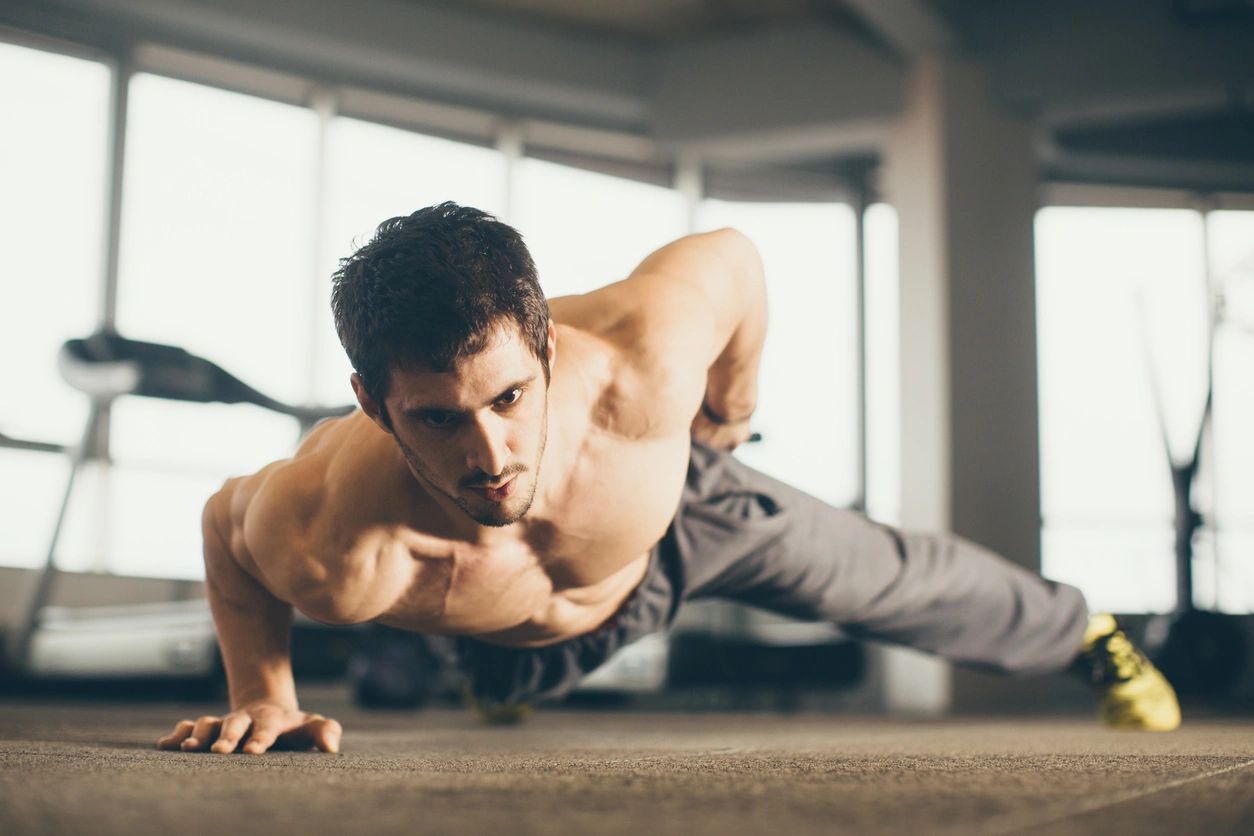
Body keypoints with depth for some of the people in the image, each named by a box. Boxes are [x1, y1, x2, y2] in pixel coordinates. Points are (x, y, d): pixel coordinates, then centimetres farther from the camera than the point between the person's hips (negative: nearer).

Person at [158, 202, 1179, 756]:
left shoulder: (640, 368, -48)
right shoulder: (332, 548, -47)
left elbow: (729, 256, -24)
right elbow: (226, 519, -21)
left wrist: (733, 406, -8)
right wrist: (263, 696, -23)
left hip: (670, 501, 0)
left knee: (888, 578, 20)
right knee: (503, 682, 37)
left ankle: (1081, 629, 52)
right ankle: (502, 674, 80)